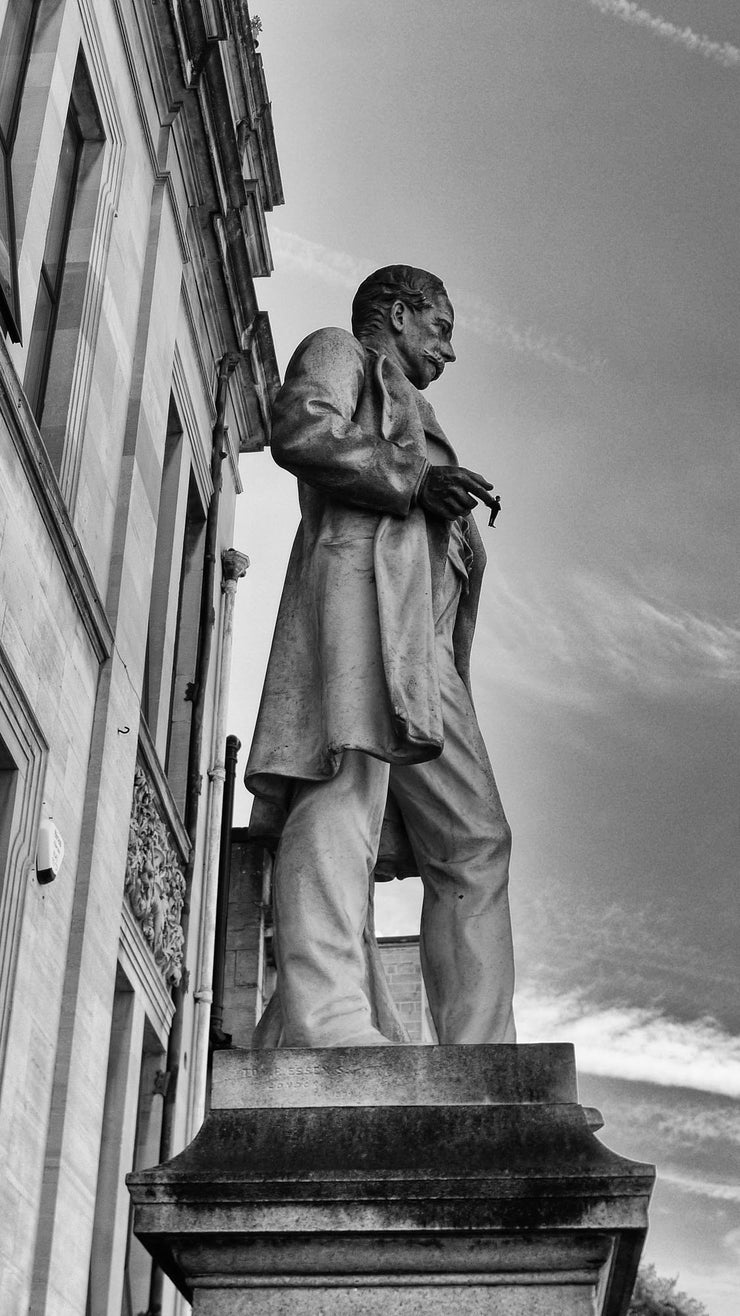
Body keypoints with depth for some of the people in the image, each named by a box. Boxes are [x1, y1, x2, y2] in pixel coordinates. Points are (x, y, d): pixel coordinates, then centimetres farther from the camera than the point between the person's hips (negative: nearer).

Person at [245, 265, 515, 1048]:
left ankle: (479, 1061, -10)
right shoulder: (340, 353, 18)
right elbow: (298, 433, -5)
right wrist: (414, 480, -10)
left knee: (475, 842, -4)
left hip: (425, 645, 9)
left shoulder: (409, 418, 40)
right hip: (361, 572, -9)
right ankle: (326, 1019, -40)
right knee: (347, 782, -26)